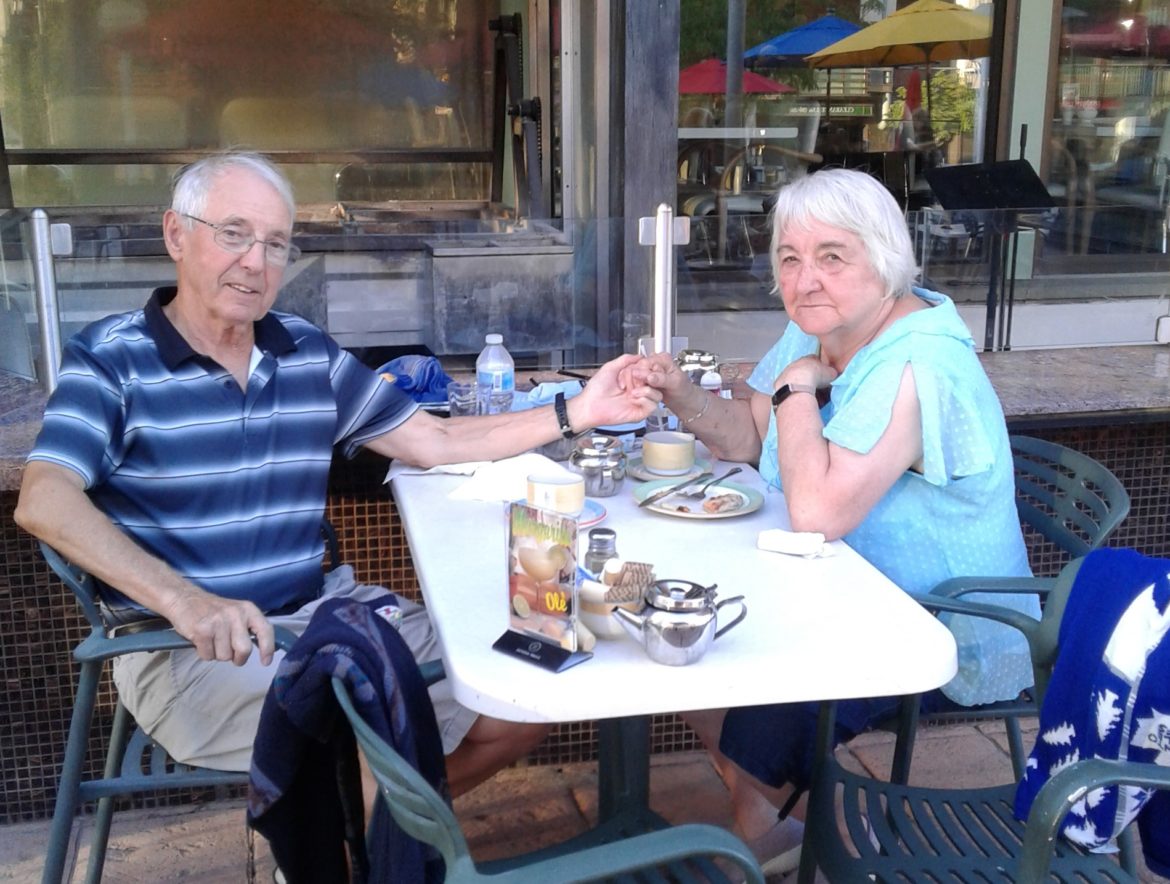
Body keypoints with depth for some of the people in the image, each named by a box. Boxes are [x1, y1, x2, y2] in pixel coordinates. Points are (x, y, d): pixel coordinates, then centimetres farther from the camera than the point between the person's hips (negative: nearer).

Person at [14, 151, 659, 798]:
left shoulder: (310, 353, 10)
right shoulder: (111, 359, -5)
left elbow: (436, 442, 12)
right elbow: (43, 501, -21)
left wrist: (574, 414, 4)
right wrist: (183, 600, -36)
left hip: (324, 606, 6)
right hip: (189, 647, -6)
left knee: (518, 710, -1)